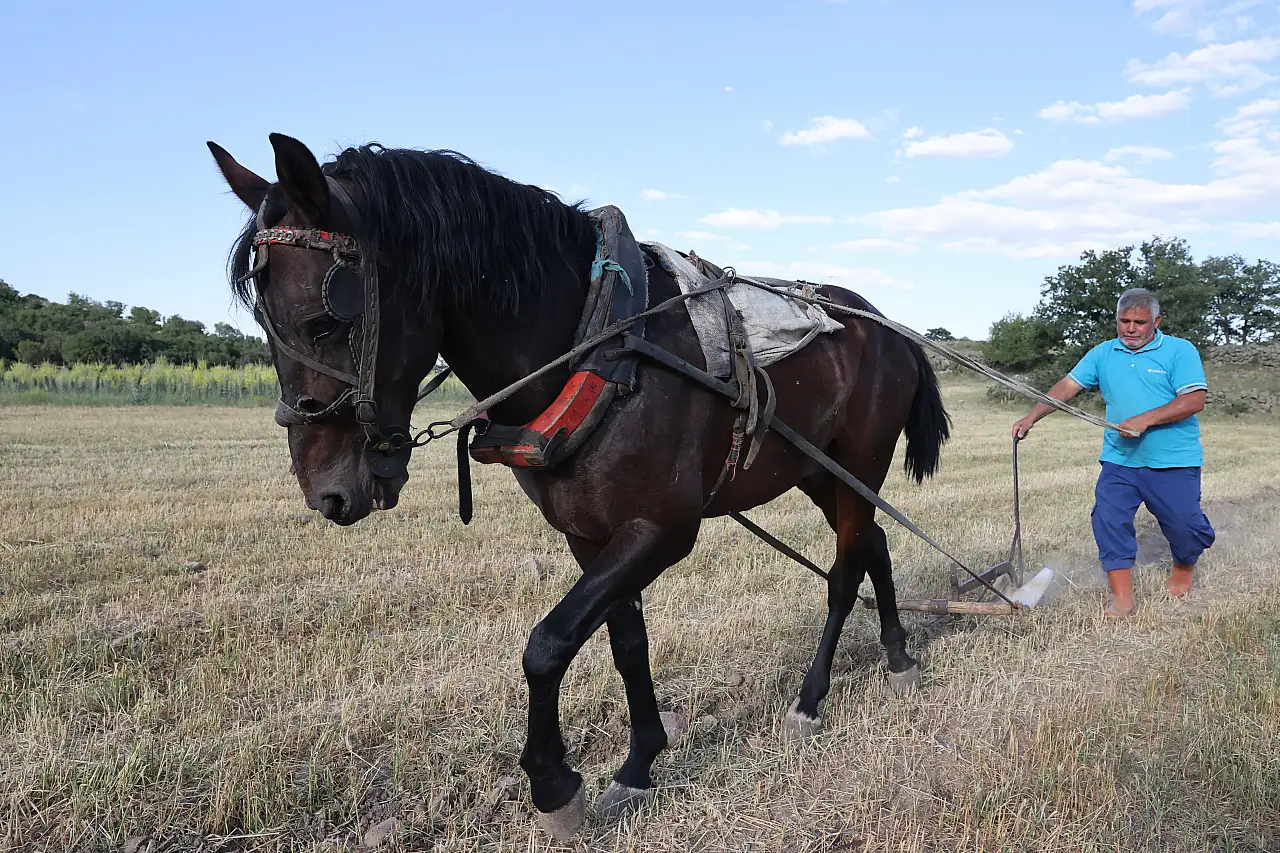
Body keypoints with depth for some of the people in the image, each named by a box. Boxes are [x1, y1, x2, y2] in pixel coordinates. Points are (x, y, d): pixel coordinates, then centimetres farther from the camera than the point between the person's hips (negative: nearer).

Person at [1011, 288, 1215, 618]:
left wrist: (1146, 419, -22)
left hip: (1173, 461, -3)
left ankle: (1183, 567, 36)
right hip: (1119, 458, 3)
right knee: (1108, 519, -10)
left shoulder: (1180, 351, -3)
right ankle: (1123, 598, -2)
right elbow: (1067, 386, 5)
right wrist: (1032, 417, -7)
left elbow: (1195, 400, -13)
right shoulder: (1103, 353, 9)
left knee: (1184, 525, 0)